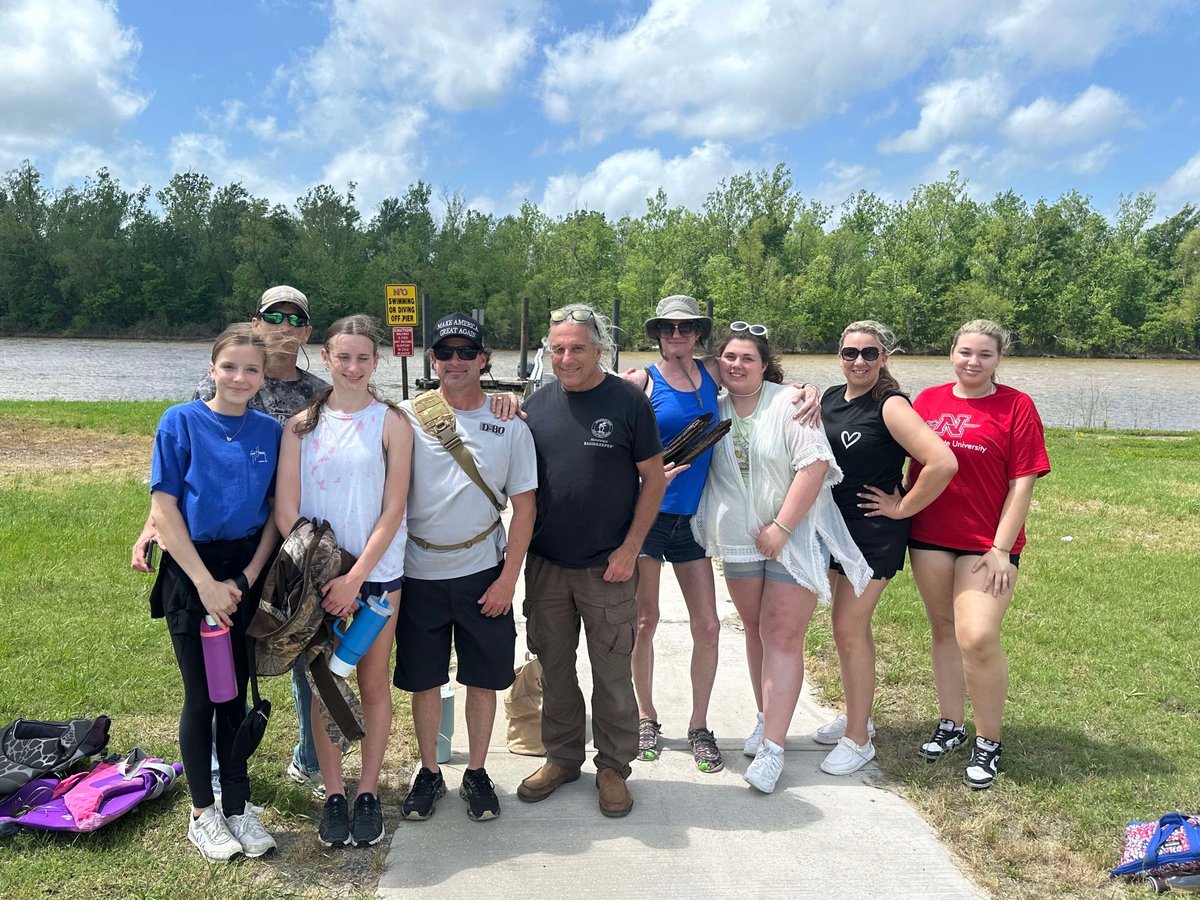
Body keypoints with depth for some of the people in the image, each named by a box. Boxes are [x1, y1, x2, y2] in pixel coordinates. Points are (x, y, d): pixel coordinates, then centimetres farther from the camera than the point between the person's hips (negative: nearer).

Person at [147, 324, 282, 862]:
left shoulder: (270, 431, 3)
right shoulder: (181, 422, -6)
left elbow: (276, 513, 5)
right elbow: (164, 509, -8)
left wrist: (245, 580, -6)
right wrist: (207, 583, -11)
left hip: (247, 573, 3)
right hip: (191, 570, -3)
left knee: (236, 693, 11)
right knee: (201, 695, 6)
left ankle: (238, 807, 25)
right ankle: (202, 812, 24)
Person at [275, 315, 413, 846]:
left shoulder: (391, 422, -3)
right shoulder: (302, 424, 2)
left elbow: (393, 510, -7)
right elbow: (286, 509, -1)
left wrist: (355, 578, -12)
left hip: (376, 573, -1)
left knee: (374, 686, 8)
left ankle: (368, 793, 23)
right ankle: (333, 795, 23)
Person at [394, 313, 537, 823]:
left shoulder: (510, 426, -1)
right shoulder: (407, 417, -3)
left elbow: (524, 506, 1)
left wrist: (508, 578, -5)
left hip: (483, 574, 0)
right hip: (419, 573, 0)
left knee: (484, 678, 9)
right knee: (423, 679, 11)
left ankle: (476, 774, 29)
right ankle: (429, 773, 31)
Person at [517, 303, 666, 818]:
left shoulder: (628, 402, -6)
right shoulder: (537, 404, 5)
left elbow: (654, 480, -5)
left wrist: (629, 548, -10)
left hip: (608, 567, -4)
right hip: (545, 563, 4)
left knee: (612, 674, 7)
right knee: (554, 668, 15)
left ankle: (613, 767, 25)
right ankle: (561, 758, 33)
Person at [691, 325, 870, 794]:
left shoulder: (788, 403, -11)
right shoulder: (714, 411, 5)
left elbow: (815, 464, -18)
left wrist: (781, 527, -20)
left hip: (795, 536, -5)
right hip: (739, 540, 5)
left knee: (783, 636, -7)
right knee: (755, 630, 14)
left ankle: (772, 747, -4)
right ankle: (766, 719, 30)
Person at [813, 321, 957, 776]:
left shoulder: (891, 406, -16)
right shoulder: (831, 397, 5)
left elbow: (943, 463, -27)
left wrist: (902, 508, -18)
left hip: (874, 533, -7)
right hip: (834, 527, 7)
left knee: (848, 629, -4)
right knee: (852, 626, 17)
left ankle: (858, 739, 10)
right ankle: (855, 715, 33)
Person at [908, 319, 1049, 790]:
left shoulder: (1016, 406, -4)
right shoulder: (928, 400, 6)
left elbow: (1022, 482, -7)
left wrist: (1001, 548, -11)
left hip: (987, 543, -4)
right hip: (929, 537, 4)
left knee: (978, 637, -12)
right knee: (943, 631, 14)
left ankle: (988, 741, 9)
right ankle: (950, 725, 31)